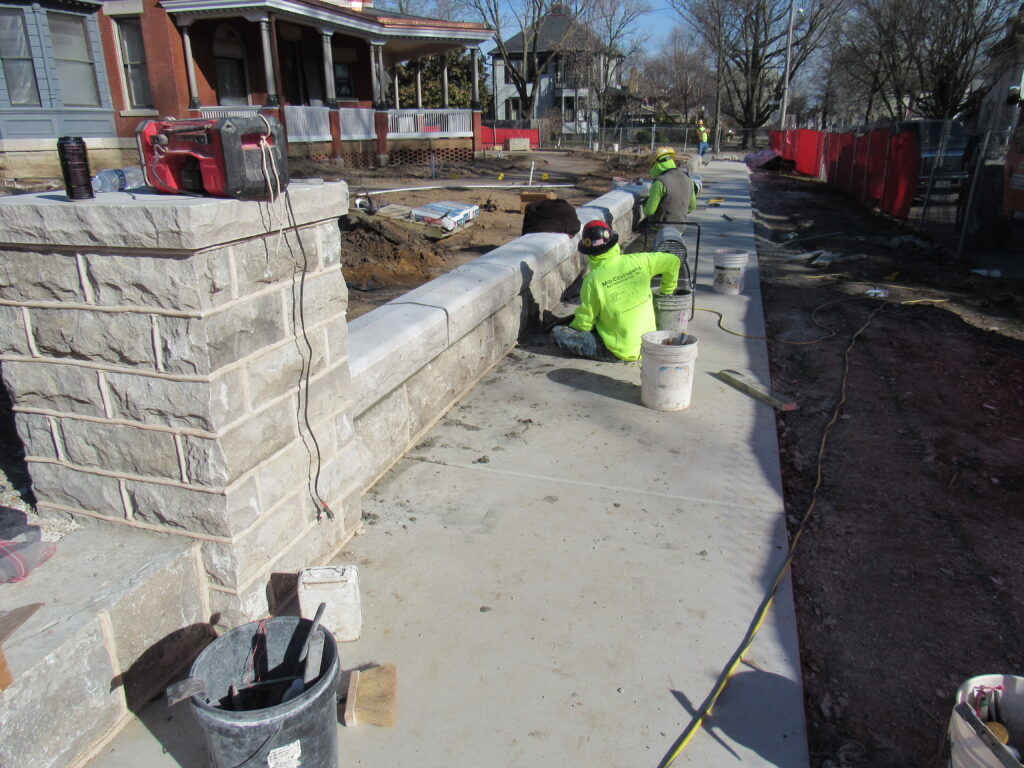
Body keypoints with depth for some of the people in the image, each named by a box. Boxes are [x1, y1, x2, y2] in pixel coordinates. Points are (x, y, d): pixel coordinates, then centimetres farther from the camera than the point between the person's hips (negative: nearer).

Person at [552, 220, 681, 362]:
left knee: (557, 333, -7)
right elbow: (673, 261, 8)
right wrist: (666, 291, 24)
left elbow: (585, 322, -9)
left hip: (622, 352, -6)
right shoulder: (637, 261, -6)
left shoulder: (593, 280, -17)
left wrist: (573, 327, 14)